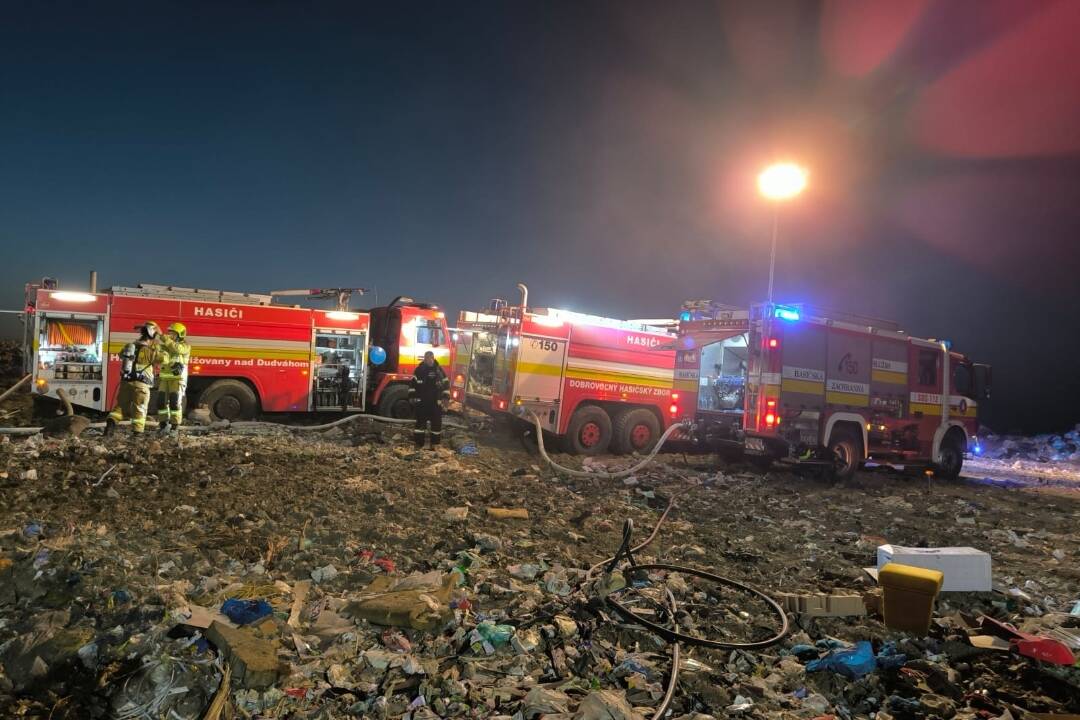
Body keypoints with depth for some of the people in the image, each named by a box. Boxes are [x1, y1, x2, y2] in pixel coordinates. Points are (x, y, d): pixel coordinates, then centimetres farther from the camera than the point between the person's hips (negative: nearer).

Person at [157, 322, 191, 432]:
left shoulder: (185, 346, -3)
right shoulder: (165, 346, 14)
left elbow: (176, 348, -26)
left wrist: (163, 336, -31)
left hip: (178, 379, -6)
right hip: (164, 378, 6)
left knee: (175, 402, -9)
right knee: (161, 401, 2)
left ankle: (174, 426, -4)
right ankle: (163, 424, 12)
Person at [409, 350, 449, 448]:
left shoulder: (439, 369, 5)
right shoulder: (419, 369, 0)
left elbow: (446, 383, 9)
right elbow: (413, 383, 2)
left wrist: (446, 397, 2)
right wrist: (412, 396, -4)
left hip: (436, 402, 2)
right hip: (422, 401, -2)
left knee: (436, 422, 5)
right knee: (421, 422, 1)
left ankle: (435, 443, 16)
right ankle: (418, 442, 9)